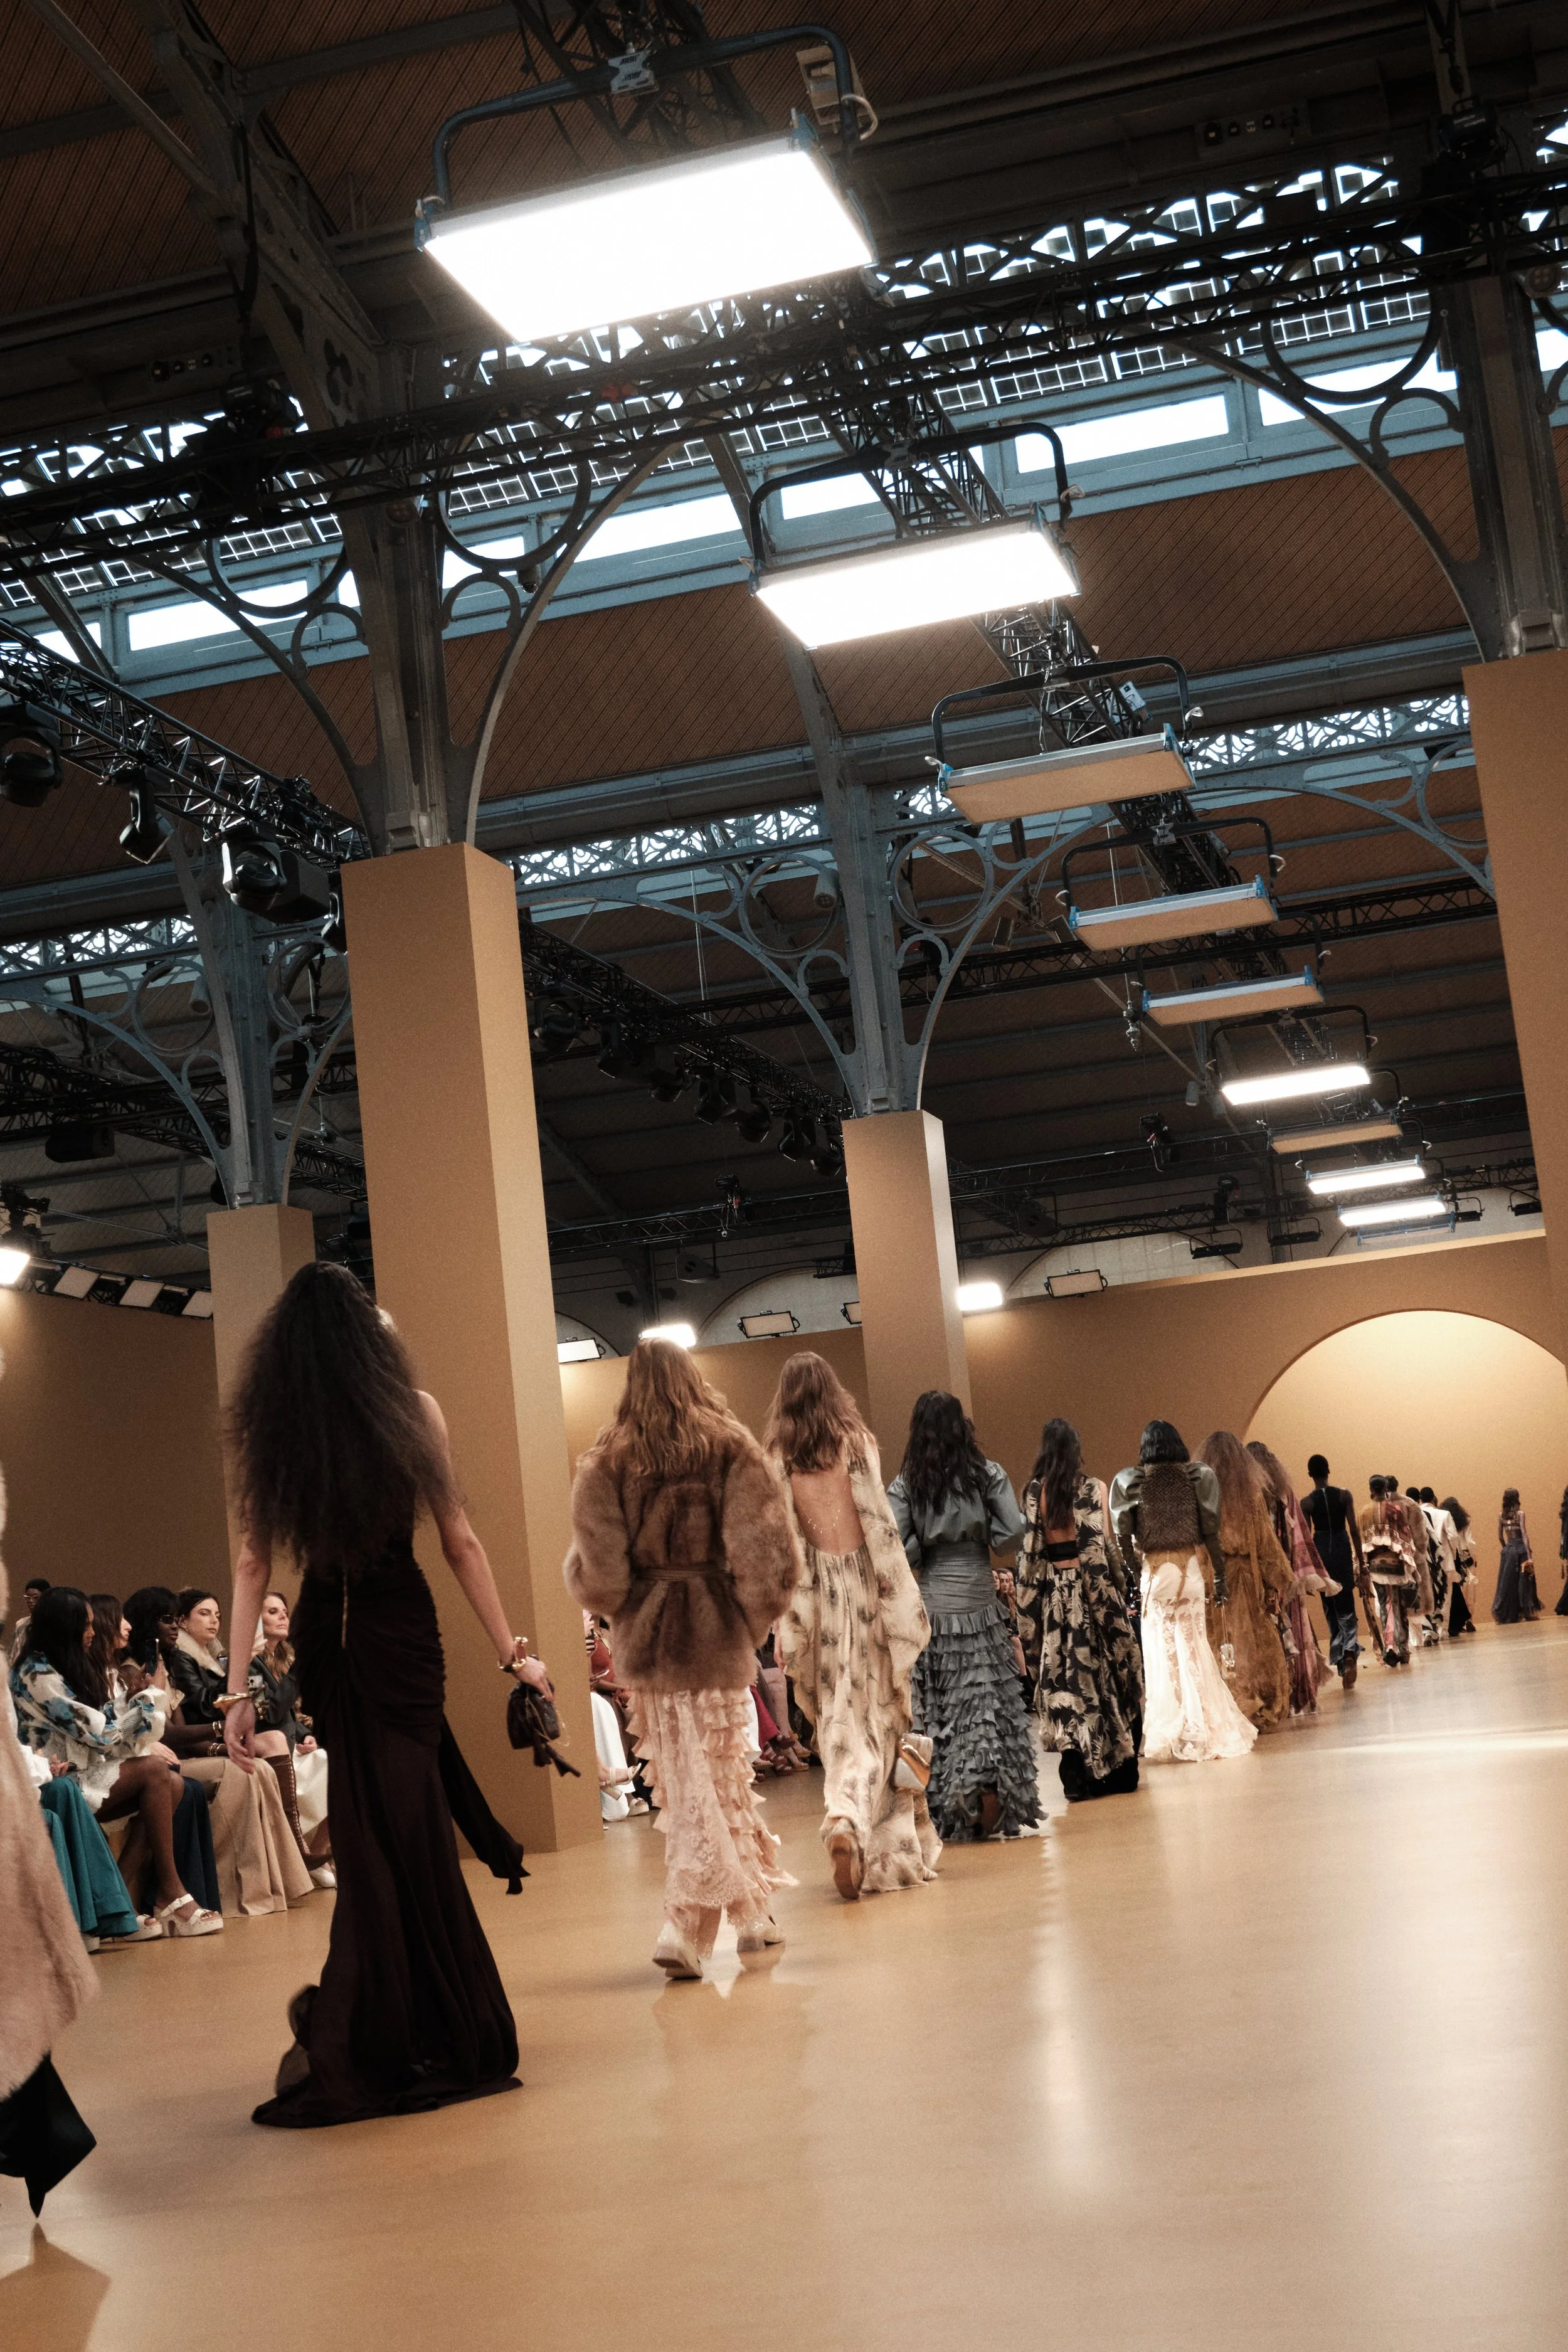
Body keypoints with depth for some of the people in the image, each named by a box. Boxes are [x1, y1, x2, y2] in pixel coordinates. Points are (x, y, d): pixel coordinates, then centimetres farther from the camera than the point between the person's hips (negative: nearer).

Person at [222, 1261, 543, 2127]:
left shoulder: (265, 1426, 1)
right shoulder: (410, 1410, -4)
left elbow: (252, 1562, -1)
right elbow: (460, 1542, -3)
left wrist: (239, 1689, 0)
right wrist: (510, 1650, 2)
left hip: (324, 1639, 3)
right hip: (402, 1636, -3)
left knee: (377, 1834, 11)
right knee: (404, 1830, 3)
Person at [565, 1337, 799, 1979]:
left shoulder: (607, 1461, -1)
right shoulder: (730, 1446, -2)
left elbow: (595, 1570, -7)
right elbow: (767, 1552, -10)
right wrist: (751, 1618, 4)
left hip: (646, 1638, 1)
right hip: (717, 1635, -1)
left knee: (686, 1785, 12)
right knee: (717, 1778, 7)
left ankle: (753, 1912, 17)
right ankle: (685, 1932, 7)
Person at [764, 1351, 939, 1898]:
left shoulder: (777, 1457, 1)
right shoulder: (857, 1442, -3)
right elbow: (880, 1523, -7)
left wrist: (788, 1627, 1)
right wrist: (904, 1603, -3)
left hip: (817, 1594, 2)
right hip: (863, 1581, -2)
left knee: (840, 1720, 6)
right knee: (883, 1711, 9)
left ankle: (844, 1817, -11)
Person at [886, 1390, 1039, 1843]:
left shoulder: (905, 1485, -1)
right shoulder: (988, 1474, 0)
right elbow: (1013, 1534, -6)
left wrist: (922, 1548, 10)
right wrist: (979, 1537, 12)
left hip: (928, 1603, 0)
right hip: (978, 1598, 0)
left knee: (935, 1708, 6)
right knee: (987, 1699, 5)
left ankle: (948, 1816, 6)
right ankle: (991, 1812, -2)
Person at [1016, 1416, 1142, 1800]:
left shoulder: (1033, 1492, 1)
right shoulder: (1093, 1488, -6)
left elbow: (1029, 1549, 2)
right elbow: (1105, 1544, -7)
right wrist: (1120, 1584, 3)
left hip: (1051, 1592, 2)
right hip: (1092, 1590, -2)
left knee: (1063, 1681, 4)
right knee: (1105, 1676, 7)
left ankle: (1075, 1774, -5)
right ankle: (1117, 1772, 11)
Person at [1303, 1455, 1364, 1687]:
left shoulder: (1307, 1503, -5)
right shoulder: (1345, 1495, -4)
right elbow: (1354, 1529, -5)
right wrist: (1360, 1559, 2)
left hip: (1321, 1551, 0)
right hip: (1343, 1549, 0)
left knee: (1331, 1608, 11)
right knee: (1346, 1607, 7)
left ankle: (1341, 1660, 12)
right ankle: (1351, 1651, -17)